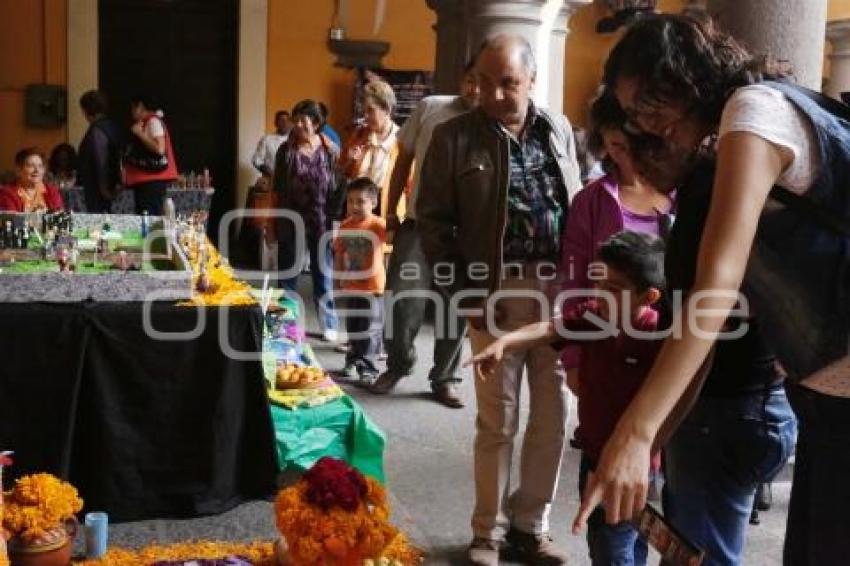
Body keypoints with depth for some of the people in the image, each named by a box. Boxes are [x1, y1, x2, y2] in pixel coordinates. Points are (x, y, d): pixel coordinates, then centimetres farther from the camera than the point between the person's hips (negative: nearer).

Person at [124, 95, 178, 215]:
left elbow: (159, 148, -18)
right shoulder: (145, 123, 21)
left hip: (152, 180, -9)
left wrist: (139, 133, -12)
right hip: (144, 179, 9)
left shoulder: (153, 121, -5)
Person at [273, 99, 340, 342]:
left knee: (323, 275, 8)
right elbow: (277, 189, 2)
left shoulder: (330, 151, -3)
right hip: (291, 222, 1)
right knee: (288, 274, 9)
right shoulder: (286, 150, -1)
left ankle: (329, 325, 18)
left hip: (321, 222, -1)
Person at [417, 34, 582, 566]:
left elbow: (578, 207, 15)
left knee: (553, 415, 8)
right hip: (498, 290, -3)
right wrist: (465, 293, -7)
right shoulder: (455, 136, -1)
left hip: (559, 286, 4)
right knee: (497, 420, 4)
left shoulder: (559, 129, 11)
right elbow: (433, 220, -1)